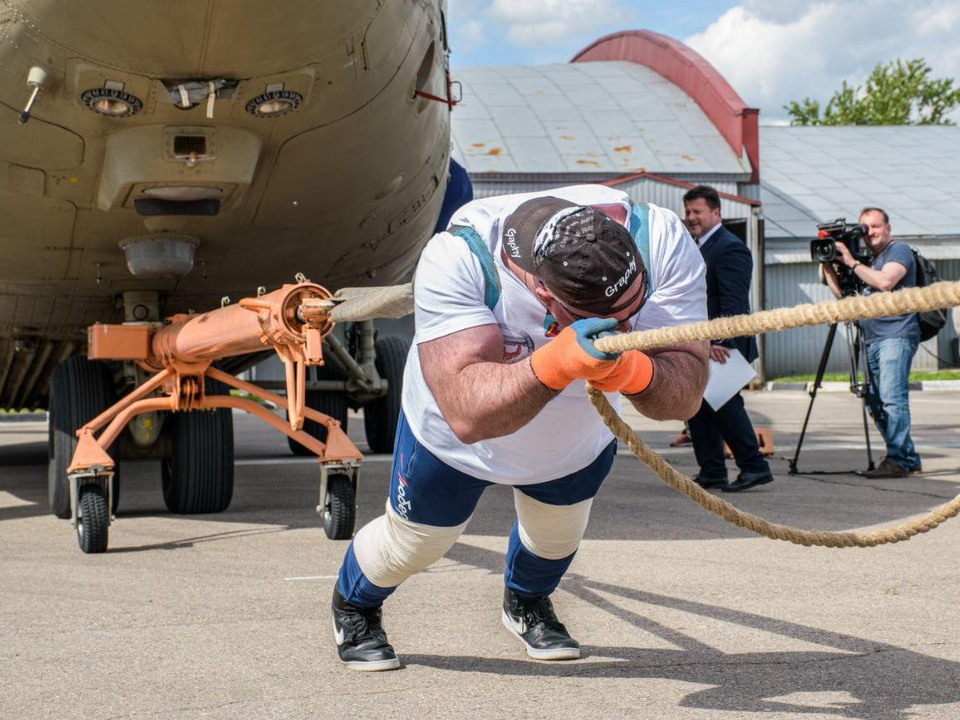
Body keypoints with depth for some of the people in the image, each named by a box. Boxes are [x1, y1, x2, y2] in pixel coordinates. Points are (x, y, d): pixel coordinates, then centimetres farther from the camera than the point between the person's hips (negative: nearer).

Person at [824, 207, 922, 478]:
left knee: (892, 398, -17)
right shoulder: (870, 259, 24)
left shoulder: (899, 251, -1)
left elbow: (885, 281, -19)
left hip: (896, 337, -9)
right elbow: (842, 293, 24)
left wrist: (851, 262, -12)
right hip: (873, 341, 9)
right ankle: (909, 458, 14)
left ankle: (897, 460, -19)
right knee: (876, 402, 8)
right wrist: (827, 265, 13)